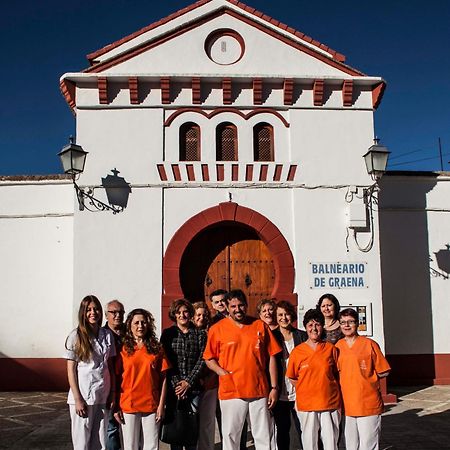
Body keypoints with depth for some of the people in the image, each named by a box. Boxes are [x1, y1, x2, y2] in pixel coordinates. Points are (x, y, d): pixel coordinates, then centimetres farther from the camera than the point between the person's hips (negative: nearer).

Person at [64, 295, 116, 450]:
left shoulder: (107, 335, 7)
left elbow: (110, 367, 10)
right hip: (83, 397, -4)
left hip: (103, 397, 4)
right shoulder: (76, 336, -5)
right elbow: (71, 370, -6)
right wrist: (78, 399, -11)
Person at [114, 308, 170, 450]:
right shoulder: (123, 349, 0)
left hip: (152, 406, 1)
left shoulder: (157, 348, 4)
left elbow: (163, 378, 3)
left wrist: (161, 405, -2)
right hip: (128, 406, -1)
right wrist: (116, 407, -2)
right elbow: (116, 379, 1)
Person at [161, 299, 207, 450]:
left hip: (193, 387, 0)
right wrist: (176, 384, -9)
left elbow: (201, 359, 0)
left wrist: (188, 382, -8)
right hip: (173, 388, 0)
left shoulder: (200, 334, 6)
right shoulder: (167, 334, 5)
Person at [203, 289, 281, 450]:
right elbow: (209, 359, 5)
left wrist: (274, 387, 3)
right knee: (230, 436, 4)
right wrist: (222, 373, -13)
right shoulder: (217, 329, 0)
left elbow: (271, 357, 7)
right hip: (231, 392, -1)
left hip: (259, 391, 2)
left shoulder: (260, 326, 5)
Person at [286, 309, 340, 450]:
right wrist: (308, 388, 1)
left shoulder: (331, 349, 3)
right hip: (306, 404, -1)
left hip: (331, 402, 1)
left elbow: (337, 374, 12)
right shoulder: (297, 351, -1)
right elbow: (293, 378, 7)